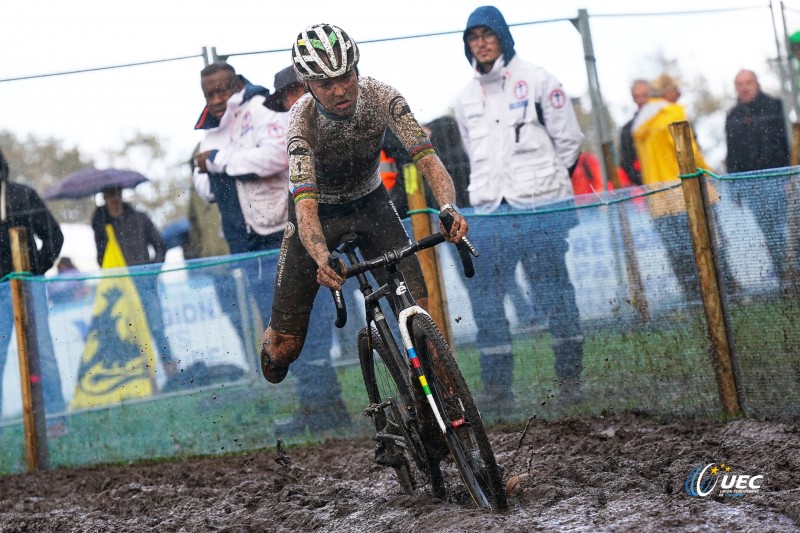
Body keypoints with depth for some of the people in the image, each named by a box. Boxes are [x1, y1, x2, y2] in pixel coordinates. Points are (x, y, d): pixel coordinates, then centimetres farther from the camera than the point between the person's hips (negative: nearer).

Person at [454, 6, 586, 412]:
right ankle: (497, 388, 3)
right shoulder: (466, 97, 15)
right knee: (484, 298, -2)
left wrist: (546, 181, 5)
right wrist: (490, 190, 13)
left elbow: (569, 139, 3)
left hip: (541, 208, -4)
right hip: (488, 211, 4)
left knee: (555, 292, -1)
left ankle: (570, 379, 7)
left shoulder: (535, 80, 0)